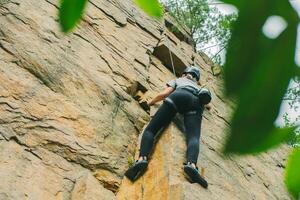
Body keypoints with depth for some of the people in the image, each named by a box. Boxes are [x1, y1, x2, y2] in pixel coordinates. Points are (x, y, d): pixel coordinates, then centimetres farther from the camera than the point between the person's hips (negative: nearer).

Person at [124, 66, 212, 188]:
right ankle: (192, 164, -55)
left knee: (150, 129, -5)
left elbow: (165, 93, 19)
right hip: (196, 102, 2)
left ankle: (142, 158, -34)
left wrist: (150, 102, 34)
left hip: (179, 96, -2)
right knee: (193, 137, -22)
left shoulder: (177, 80, 36)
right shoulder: (197, 86, 46)